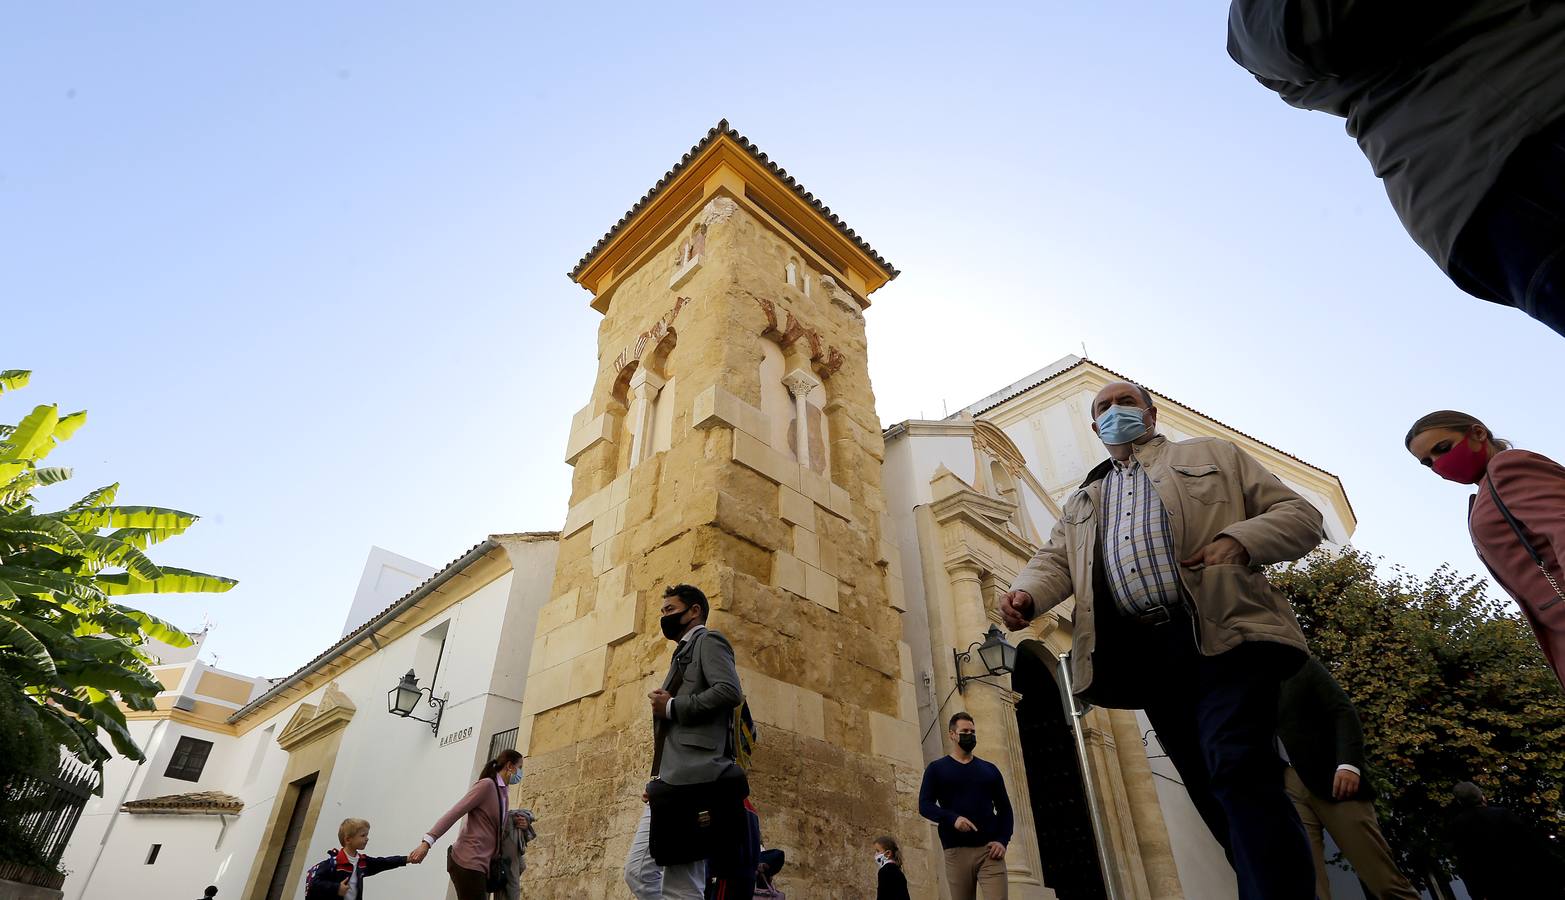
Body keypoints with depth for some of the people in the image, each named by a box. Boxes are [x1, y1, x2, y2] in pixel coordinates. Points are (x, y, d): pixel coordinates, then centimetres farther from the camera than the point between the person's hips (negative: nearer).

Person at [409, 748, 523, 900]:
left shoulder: (505, 794, 16)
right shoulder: (486, 784, -9)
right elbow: (454, 813, -15)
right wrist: (427, 841, -24)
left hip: (482, 863, 9)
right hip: (468, 862, -9)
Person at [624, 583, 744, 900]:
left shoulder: (708, 641, 2)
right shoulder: (682, 655, 30)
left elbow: (730, 691, -17)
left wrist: (672, 707, -9)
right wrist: (657, 777, 18)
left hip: (693, 776, -10)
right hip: (669, 782, 10)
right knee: (638, 873, 2)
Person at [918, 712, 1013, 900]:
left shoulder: (989, 769, 17)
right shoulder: (936, 768, 8)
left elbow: (1004, 808, 14)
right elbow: (924, 805, -2)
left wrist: (1003, 840, -4)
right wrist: (952, 819, -19)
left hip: (989, 849, 1)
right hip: (956, 851, -1)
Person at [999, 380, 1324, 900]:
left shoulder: (1213, 456, 18)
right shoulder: (1082, 502, 27)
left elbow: (1300, 515, 12)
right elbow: (1055, 560, 14)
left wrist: (1239, 539, -10)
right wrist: (1027, 593, -11)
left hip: (1224, 635, -3)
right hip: (1142, 652, 4)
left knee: (1238, 771, -20)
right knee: (1212, 792, 6)